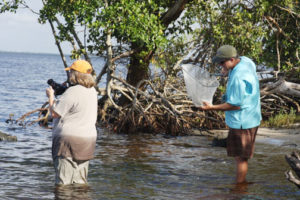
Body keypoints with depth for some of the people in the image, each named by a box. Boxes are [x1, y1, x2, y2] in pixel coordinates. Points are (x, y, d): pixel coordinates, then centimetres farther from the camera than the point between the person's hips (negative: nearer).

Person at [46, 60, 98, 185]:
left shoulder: (73, 92, -17)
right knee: (80, 182, 13)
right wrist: (57, 101, 23)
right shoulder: (92, 90, 10)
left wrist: (50, 96, 3)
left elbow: (54, 113, -13)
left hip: (70, 139, -8)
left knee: (64, 183, -5)